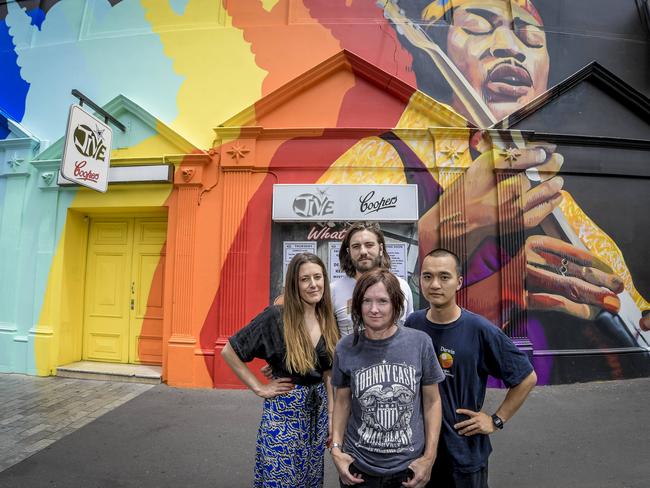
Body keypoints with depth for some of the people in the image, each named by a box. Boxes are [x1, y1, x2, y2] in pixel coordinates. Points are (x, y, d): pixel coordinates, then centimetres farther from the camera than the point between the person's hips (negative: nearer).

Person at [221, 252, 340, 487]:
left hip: (318, 408, 5)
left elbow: (328, 375, 7)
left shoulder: (327, 320, 0)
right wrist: (259, 388, -11)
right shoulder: (275, 316, -16)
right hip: (284, 410, -5)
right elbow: (229, 352, -12)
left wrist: (333, 417, 6)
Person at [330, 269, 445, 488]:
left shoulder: (420, 342, -11)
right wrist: (336, 448, -5)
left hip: (409, 466, 0)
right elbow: (342, 401, 2)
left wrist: (429, 457, -4)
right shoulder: (346, 348, -9)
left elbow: (432, 401, -2)